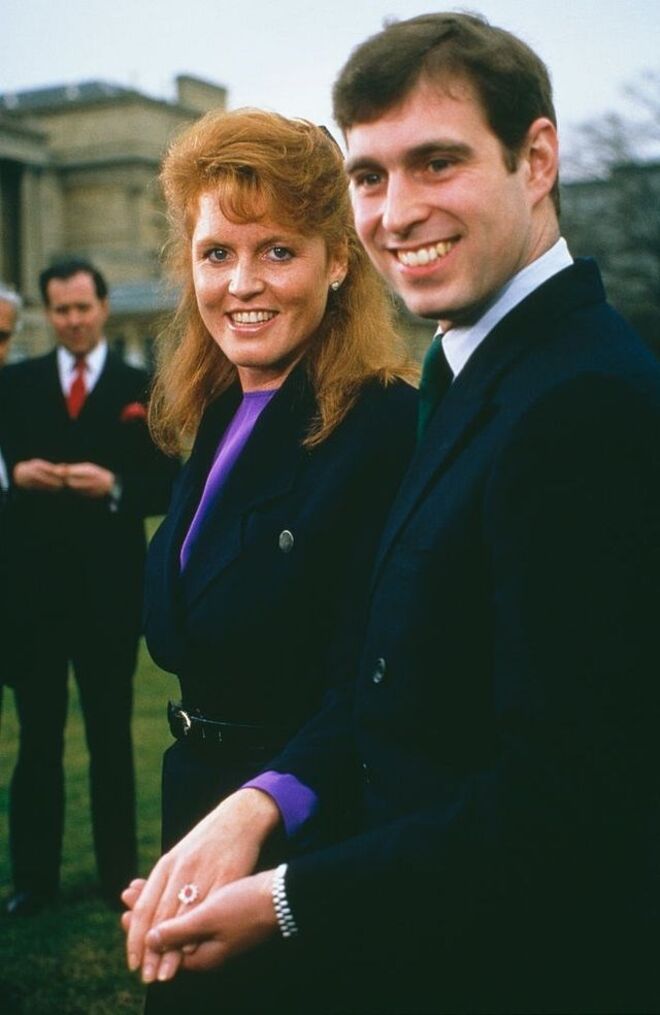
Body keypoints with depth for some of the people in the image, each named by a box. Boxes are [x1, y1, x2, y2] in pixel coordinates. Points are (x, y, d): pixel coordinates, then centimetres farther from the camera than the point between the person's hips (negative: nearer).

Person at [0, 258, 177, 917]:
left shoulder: (140, 389, 2)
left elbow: (164, 487, -2)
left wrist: (115, 487, -19)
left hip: (109, 589, -1)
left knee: (112, 734, 9)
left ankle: (118, 874, 20)